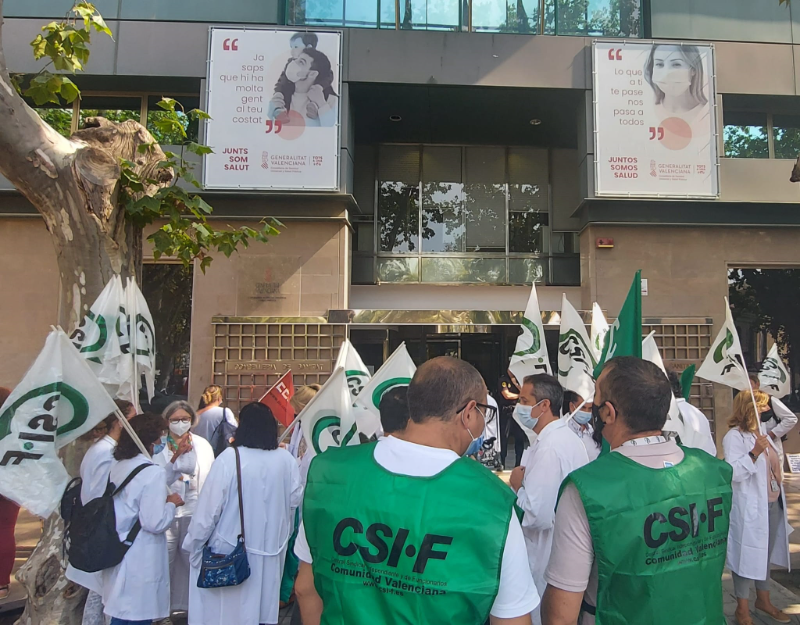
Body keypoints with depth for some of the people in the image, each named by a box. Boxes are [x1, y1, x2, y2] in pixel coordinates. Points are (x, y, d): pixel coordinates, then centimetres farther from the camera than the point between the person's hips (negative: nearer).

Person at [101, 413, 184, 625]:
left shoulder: (117, 467, 4)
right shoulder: (153, 473, -20)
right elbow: (155, 523, -22)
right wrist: (171, 503, -6)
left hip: (117, 555, 8)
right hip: (141, 562, -8)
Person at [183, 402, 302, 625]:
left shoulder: (229, 459, -17)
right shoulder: (287, 460, -6)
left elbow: (209, 507, -13)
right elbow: (295, 502, 3)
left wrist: (193, 544, 1)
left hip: (230, 552, -3)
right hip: (271, 549, 4)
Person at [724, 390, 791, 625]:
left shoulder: (761, 433, 10)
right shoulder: (734, 437, -16)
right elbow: (733, 473, -25)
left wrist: (779, 495, 19)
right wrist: (753, 453, -34)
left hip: (772, 504, 8)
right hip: (749, 509, -8)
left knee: (766, 554, 19)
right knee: (747, 555, 1)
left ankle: (763, 599, 35)